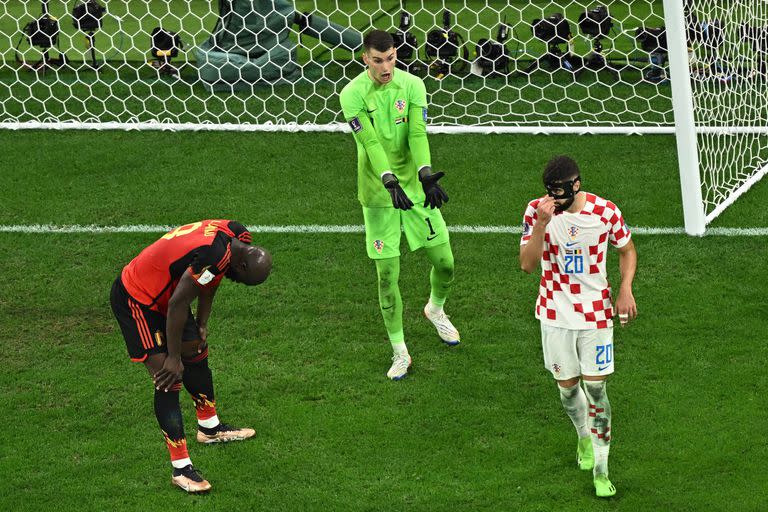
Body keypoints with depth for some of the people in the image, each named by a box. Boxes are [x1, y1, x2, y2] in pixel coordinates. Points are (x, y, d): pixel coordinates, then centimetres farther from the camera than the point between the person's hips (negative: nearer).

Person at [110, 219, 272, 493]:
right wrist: (173, 358, -19)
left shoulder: (235, 235, -6)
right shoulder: (216, 255, -35)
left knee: (196, 353, 22)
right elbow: (178, 304, -29)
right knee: (168, 380, -12)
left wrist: (202, 324, 11)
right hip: (135, 300, -10)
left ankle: (210, 428, 44)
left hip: (161, 293, 10)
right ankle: (181, 468, -9)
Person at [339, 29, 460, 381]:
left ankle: (436, 309, 41)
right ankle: (399, 352, 14)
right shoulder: (353, 94, -12)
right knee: (387, 274, -1)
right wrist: (390, 182, -34)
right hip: (378, 194, -3)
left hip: (415, 188, 3)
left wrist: (426, 175, -29)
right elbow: (371, 143, -21)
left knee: (444, 262, 6)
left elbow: (417, 135, -13)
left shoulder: (412, 85, -4)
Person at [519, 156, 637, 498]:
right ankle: (584, 437, 43)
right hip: (555, 313, 1)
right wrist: (541, 224, -32)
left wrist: (625, 290, -9)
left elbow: (627, 250, 6)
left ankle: (600, 470, 7)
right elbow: (527, 264, -19)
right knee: (567, 386, 12)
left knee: (595, 389, -3)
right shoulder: (537, 210, -11)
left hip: (596, 312, -1)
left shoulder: (605, 212, -12)